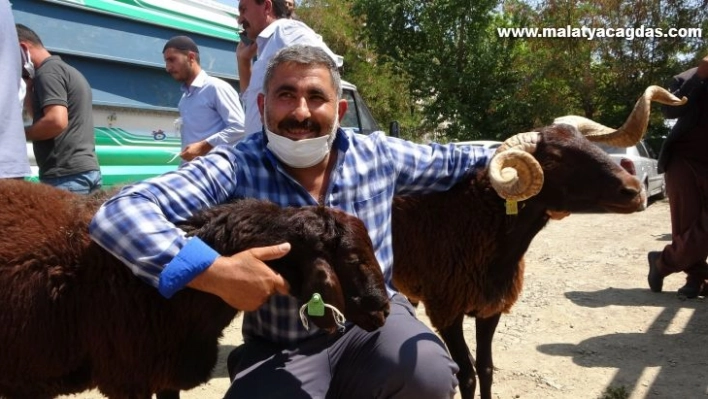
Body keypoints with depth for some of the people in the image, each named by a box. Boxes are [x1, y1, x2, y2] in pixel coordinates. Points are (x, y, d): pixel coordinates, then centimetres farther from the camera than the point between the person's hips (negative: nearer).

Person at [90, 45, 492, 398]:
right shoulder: (236, 170, -18)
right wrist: (214, 272, -39)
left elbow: (447, 161, 16)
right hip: (280, 347, -1)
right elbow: (120, 213, -29)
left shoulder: (379, 155, -4)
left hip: (372, 321, 2)